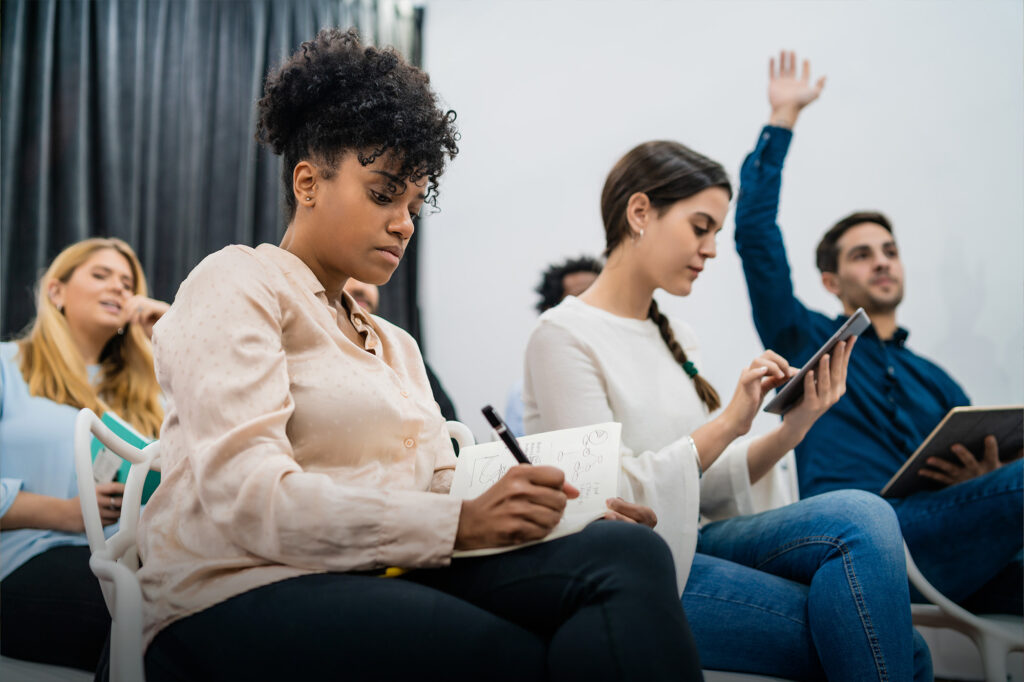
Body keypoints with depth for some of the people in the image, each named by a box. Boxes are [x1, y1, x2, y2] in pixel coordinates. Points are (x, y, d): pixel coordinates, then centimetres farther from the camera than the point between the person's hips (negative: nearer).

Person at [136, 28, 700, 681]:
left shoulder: (395, 345, 26)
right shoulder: (237, 284, 2)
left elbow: (439, 488, 12)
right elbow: (248, 496, -13)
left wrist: (558, 512, -9)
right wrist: (460, 522, -20)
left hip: (386, 577, 7)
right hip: (249, 591, -6)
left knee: (629, 551, -21)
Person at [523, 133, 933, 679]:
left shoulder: (677, 340, 15)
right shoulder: (564, 335, -8)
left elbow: (709, 489, 11)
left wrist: (792, 429, -3)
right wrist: (727, 424, -19)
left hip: (686, 548, 7)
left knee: (862, 516, -20)